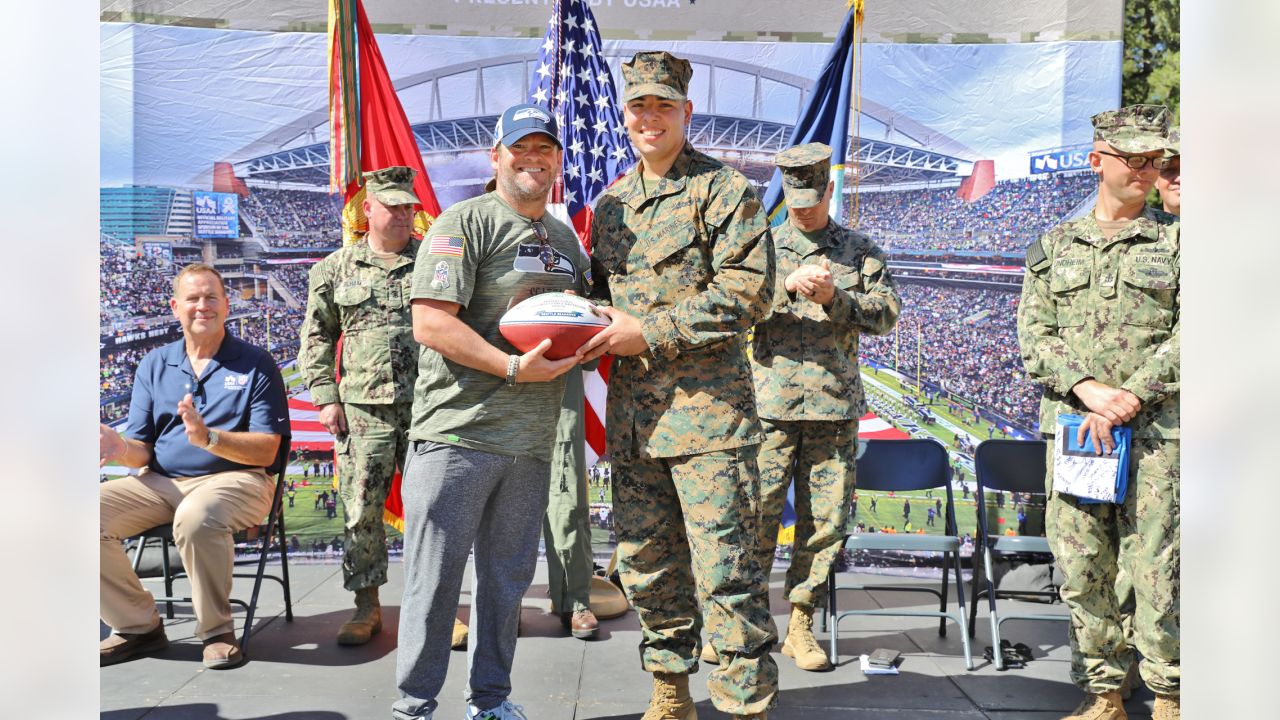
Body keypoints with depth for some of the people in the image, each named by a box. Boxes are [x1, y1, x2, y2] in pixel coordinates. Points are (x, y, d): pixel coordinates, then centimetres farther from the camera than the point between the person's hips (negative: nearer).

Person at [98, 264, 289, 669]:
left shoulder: (256, 365, 1)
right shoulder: (154, 365, 14)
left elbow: (266, 452, -6)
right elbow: (142, 451, 10)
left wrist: (208, 438, -23)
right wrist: (118, 448, -15)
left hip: (234, 479, -5)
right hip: (161, 482, 5)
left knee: (196, 517, -37)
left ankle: (217, 631, -14)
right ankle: (137, 626, -2)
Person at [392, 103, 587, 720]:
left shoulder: (565, 237, 18)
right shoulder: (464, 222, -5)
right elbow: (431, 323, -15)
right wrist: (513, 368, -20)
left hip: (532, 438, 7)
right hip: (458, 431, -6)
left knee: (507, 577, 14)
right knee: (435, 575, 1)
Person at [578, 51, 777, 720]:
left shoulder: (724, 189, -2)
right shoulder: (611, 204, 18)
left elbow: (748, 291, -11)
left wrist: (649, 333, -15)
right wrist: (595, 328, 2)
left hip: (707, 409, -6)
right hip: (631, 413, 7)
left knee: (725, 567, -5)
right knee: (644, 563, 13)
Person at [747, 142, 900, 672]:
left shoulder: (860, 250, 13)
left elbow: (886, 314, 2)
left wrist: (834, 297, -13)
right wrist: (786, 286, -18)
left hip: (835, 405, 1)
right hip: (770, 402, -1)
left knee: (824, 520, 4)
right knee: (757, 514, -2)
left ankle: (801, 624, 16)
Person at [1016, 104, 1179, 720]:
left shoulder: (1175, 240, 8)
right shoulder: (1054, 245, 12)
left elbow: (1187, 334, -1)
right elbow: (1034, 335, 4)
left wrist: (1130, 397, -12)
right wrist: (1088, 388, -12)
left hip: (1156, 427, -1)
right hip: (1071, 425, 2)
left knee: (1156, 566, -2)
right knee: (1081, 566, 4)